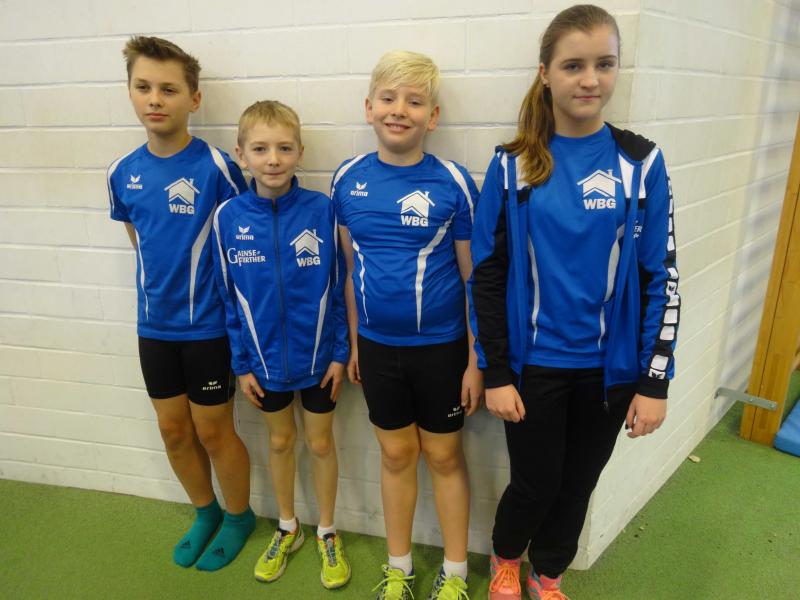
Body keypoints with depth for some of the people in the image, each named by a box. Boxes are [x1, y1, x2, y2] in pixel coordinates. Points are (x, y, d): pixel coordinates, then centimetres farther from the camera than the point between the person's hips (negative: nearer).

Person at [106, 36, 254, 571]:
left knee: (213, 431, 8)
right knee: (173, 430, 16)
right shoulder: (123, 172, 0)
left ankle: (239, 516, 34)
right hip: (154, 326, 5)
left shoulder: (216, 166, -16)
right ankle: (206, 513, 40)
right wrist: (162, 285, 8)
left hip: (209, 324, -5)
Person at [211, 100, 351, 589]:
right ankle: (288, 528, 43)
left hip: (317, 356, -2)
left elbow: (339, 287, -7)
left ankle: (327, 532, 38)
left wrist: (340, 352, -6)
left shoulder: (322, 210, -15)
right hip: (265, 358, 2)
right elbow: (229, 297, -2)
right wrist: (242, 363, 0)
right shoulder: (228, 217, -10)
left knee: (321, 443, 15)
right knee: (280, 441, 20)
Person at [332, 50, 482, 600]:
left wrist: (476, 360, -6)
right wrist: (353, 342, 9)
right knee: (396, 454, 17)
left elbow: (474, 277, -7)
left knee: (443, 455, 13)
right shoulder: (347, 179, -3)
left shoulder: (453, 182, -12)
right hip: (377, 346, 3)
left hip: (440, 347, -2)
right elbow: (351, 267, 6)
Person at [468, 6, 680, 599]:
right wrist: (496, 373, -7)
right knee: (535, 482, 10)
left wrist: (655, 380, -4)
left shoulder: (640, 162, -4)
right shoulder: (513, 165, -6)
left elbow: (661, 278, -2)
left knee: (578, 484, 17)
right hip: (533, 364, -1)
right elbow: (487, 275, -4)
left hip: (609, 367, 2)